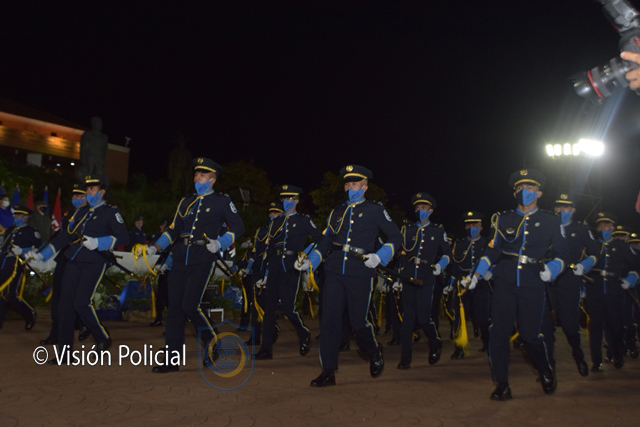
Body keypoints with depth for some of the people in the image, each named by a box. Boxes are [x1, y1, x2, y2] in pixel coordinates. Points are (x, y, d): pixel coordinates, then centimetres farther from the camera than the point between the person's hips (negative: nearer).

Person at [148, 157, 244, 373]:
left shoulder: (221, 201, 4)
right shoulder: (186, 202, 19)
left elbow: (238, 227, 2)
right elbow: (173, 230, 19)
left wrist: (219, 243, -13)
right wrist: (156, 247, 5)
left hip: (203, 261, -5)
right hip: (180, 261, 6)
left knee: (190, 305, -14)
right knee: (175, 308, 3)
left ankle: (211, 343, 12)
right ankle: (172, 360, 10)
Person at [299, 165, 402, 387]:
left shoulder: (375, 210, 4)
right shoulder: (337, 213, 16)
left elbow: (396, 237, 4)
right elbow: (326, 241, 18)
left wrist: (379, 257, -11)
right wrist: (309, 261, 4)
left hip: (360, 274, -3)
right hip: (334, 273, 4)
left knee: (358, 322, 3)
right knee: (329, 321, -3)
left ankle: (375, 353, 34)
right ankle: (328, 372, 6)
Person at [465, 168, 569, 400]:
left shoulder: (550, 222, 9)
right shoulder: (503, 219, 13)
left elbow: (562, 254, 7)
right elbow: (492, 251, 13)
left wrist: (550, 270, -14)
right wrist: (476, 275, 3)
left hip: (532, 286, -1)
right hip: (504, 283, 2)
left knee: (530, 334, 2)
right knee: (498, 332, -4)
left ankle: (546, 372, 34)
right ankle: (502, 385, 9)